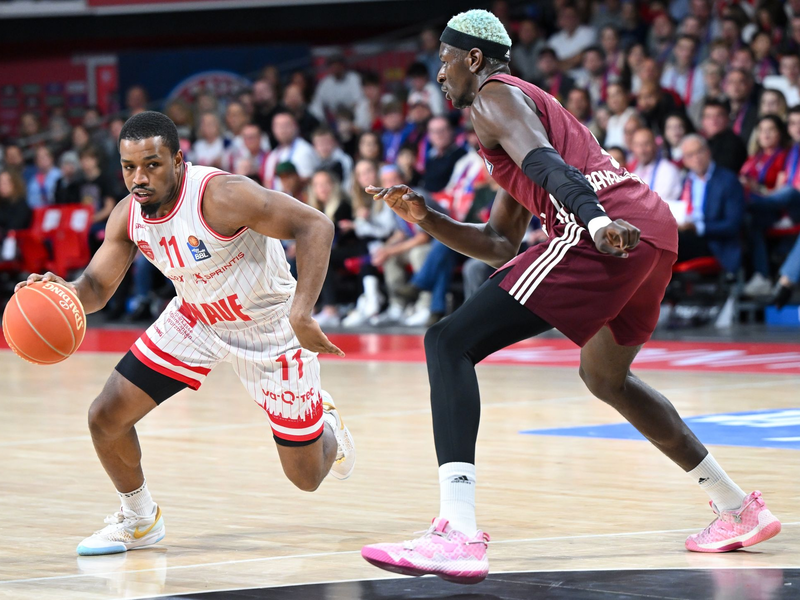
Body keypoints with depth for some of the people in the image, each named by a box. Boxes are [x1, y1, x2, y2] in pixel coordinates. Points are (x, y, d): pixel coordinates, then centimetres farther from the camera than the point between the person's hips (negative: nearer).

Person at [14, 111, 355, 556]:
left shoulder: (220, 195, -34)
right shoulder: (129, 216, -13)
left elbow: (315, 226, -35)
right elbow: (97, 287, -3)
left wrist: (301, 312, -43)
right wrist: (62, 290, -28)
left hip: (267, 327, -5)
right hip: (195, 318, 5)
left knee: (307, 476, 1)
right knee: (106, 417, -7)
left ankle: (324, 420, 40)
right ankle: (139, 519, 21)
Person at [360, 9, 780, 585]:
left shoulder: (495, 96, 8)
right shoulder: (533, 103, 37)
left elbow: (545, 162, -14)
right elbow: (499, 244, 36)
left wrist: (596, 219, -30)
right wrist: (425, 217, 26)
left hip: (606, 236, -10)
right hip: (657, 229, 10)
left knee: (449, 344, -11)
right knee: (605, 375, 34)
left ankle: (459, 535, -28)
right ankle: (739, 509, 37)